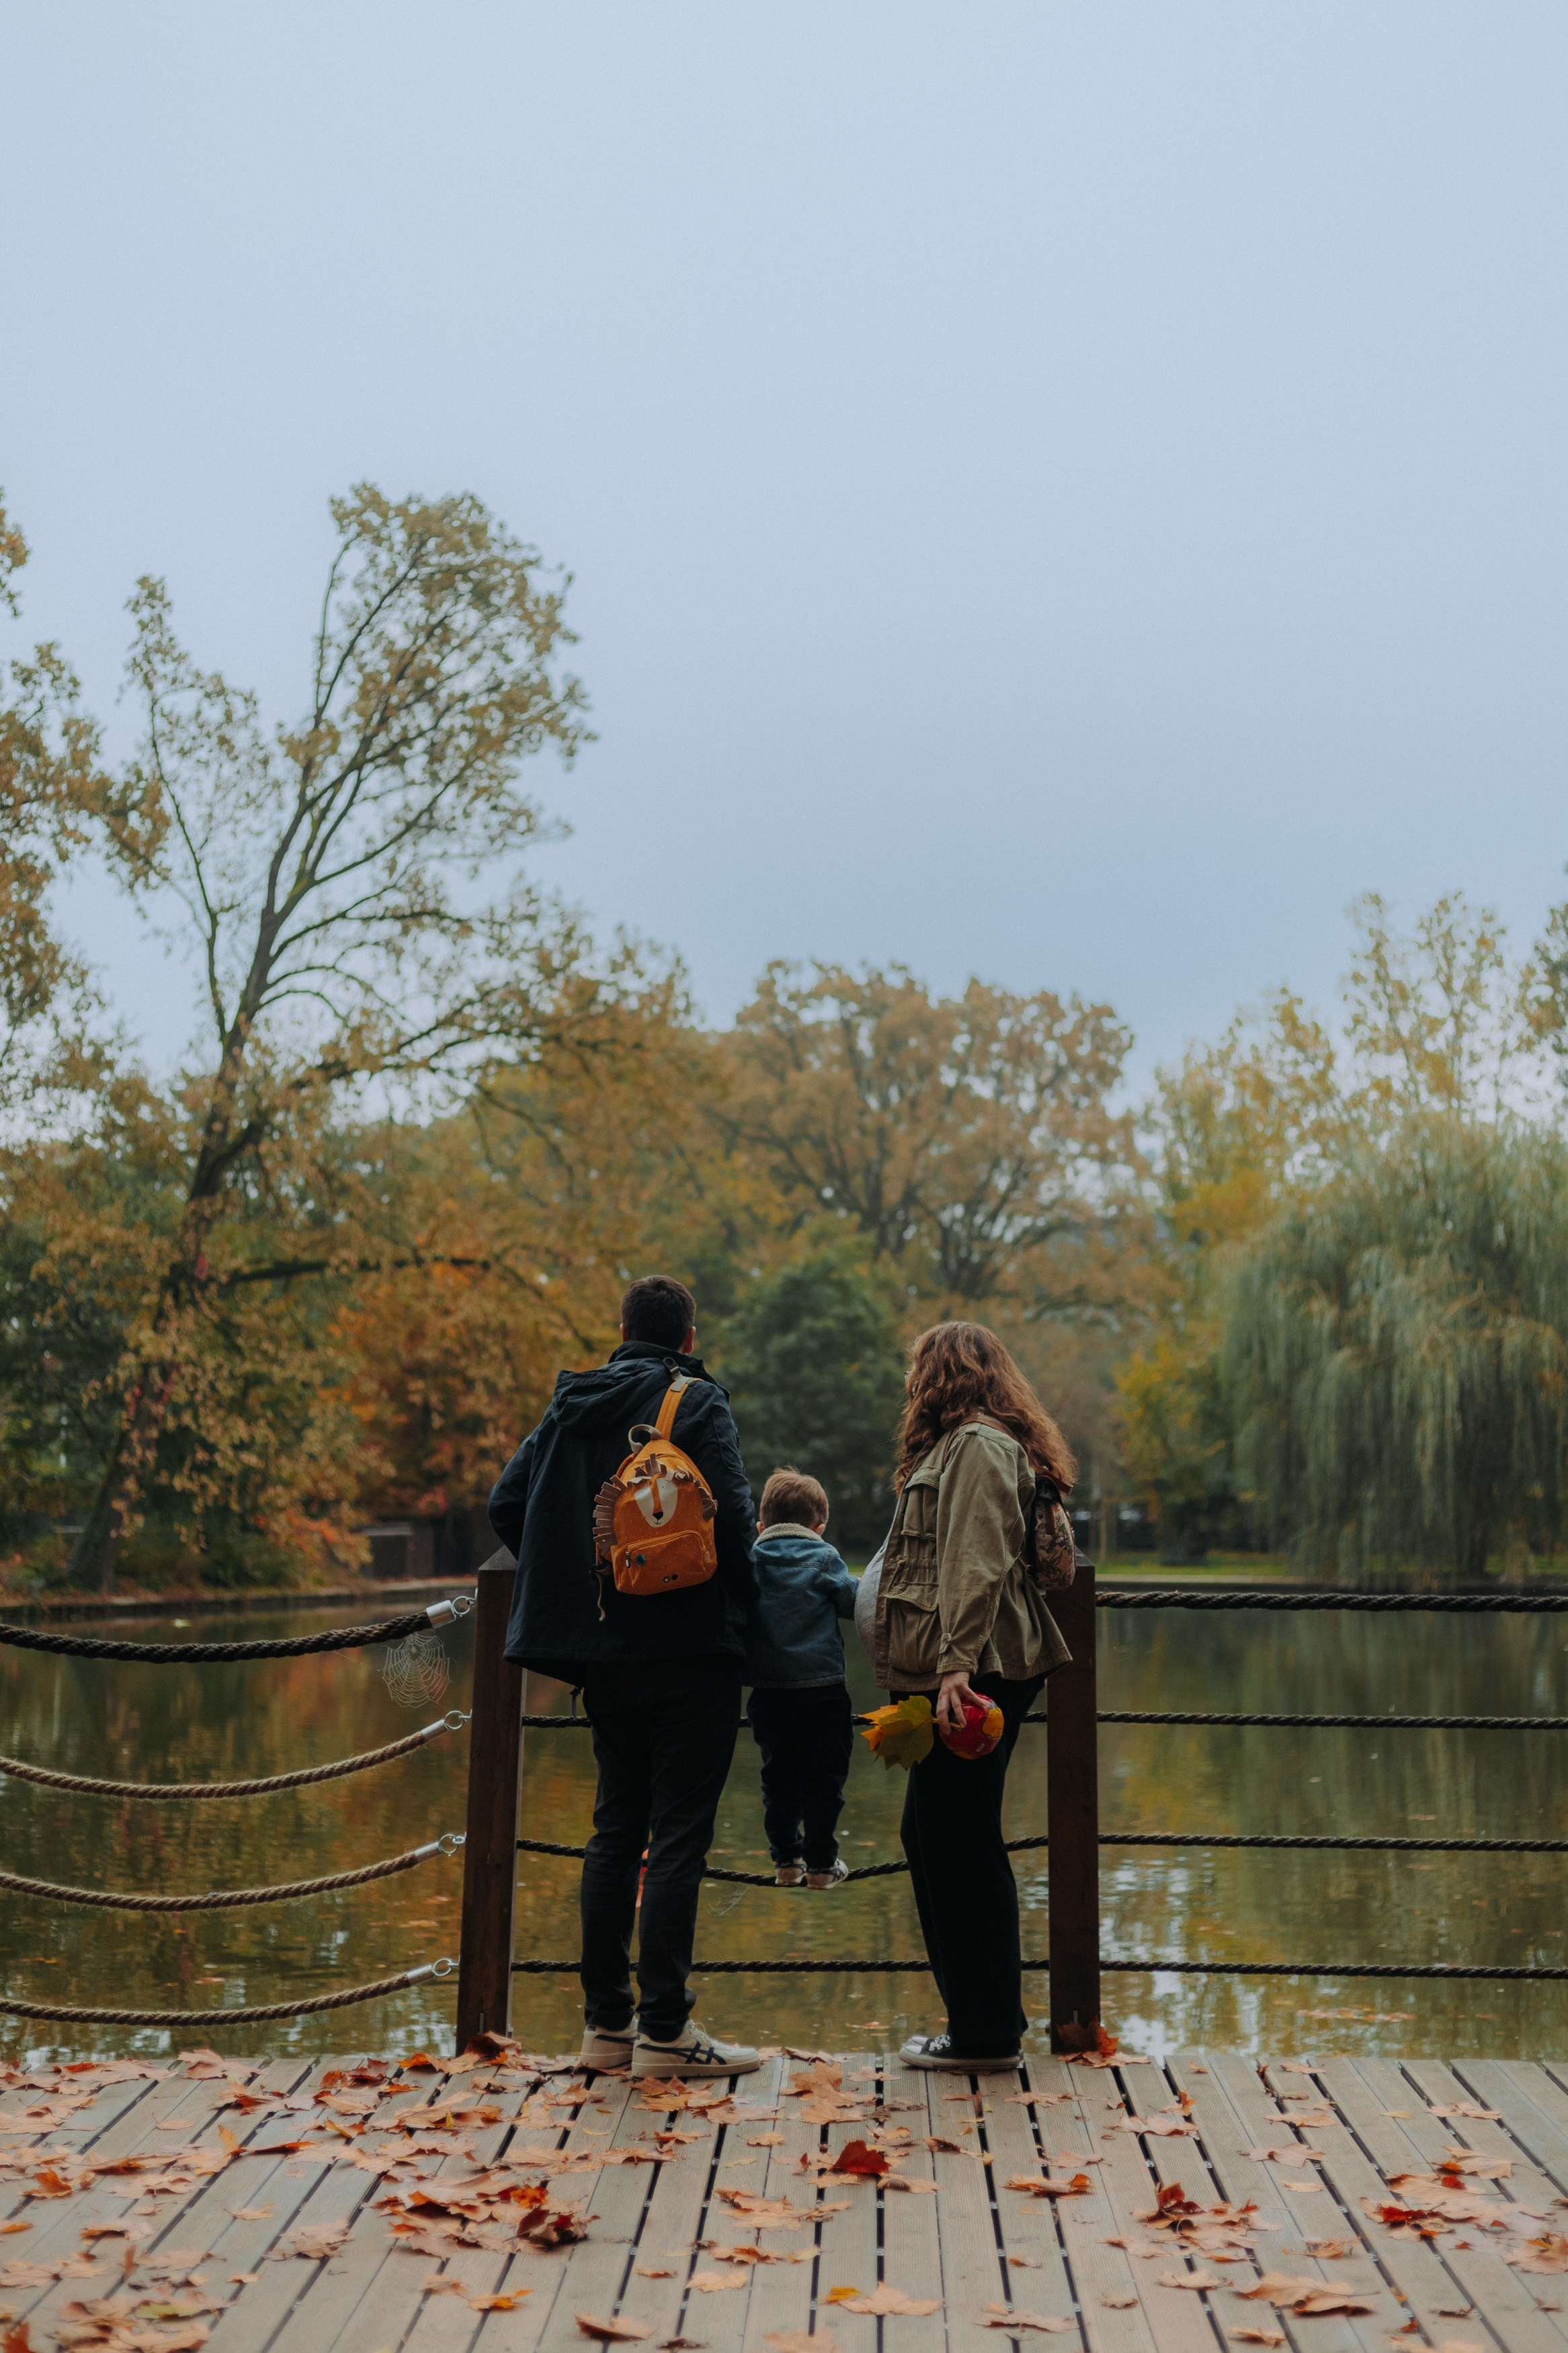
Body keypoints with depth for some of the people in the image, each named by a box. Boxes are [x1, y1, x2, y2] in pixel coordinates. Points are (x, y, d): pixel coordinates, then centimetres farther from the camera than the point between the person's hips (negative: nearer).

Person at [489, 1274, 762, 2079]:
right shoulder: (697, 1402, -7)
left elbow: (507, 1504, 7)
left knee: (616, 1830, 14)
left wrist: (575, 1586, 13)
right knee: (678, 1835, -1)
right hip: (688, 1648, -6)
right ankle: (664, 2029, 1)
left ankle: (605, 2022, 18)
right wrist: (742, 1605, -1)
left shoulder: (572, 1405, 9)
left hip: (603, 1651, 6)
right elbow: (731, 1512, -17)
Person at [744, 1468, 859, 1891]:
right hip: (822, 1688, -3)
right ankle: (821, 1863, 11)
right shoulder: (824, 1559, -4)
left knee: (778, 1775, 14)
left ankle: (785, 1860, 19)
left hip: (767, 1690, 3)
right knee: (823, 1776, 7)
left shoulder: (751, 1561, 3)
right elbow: (855, 1603, -4)